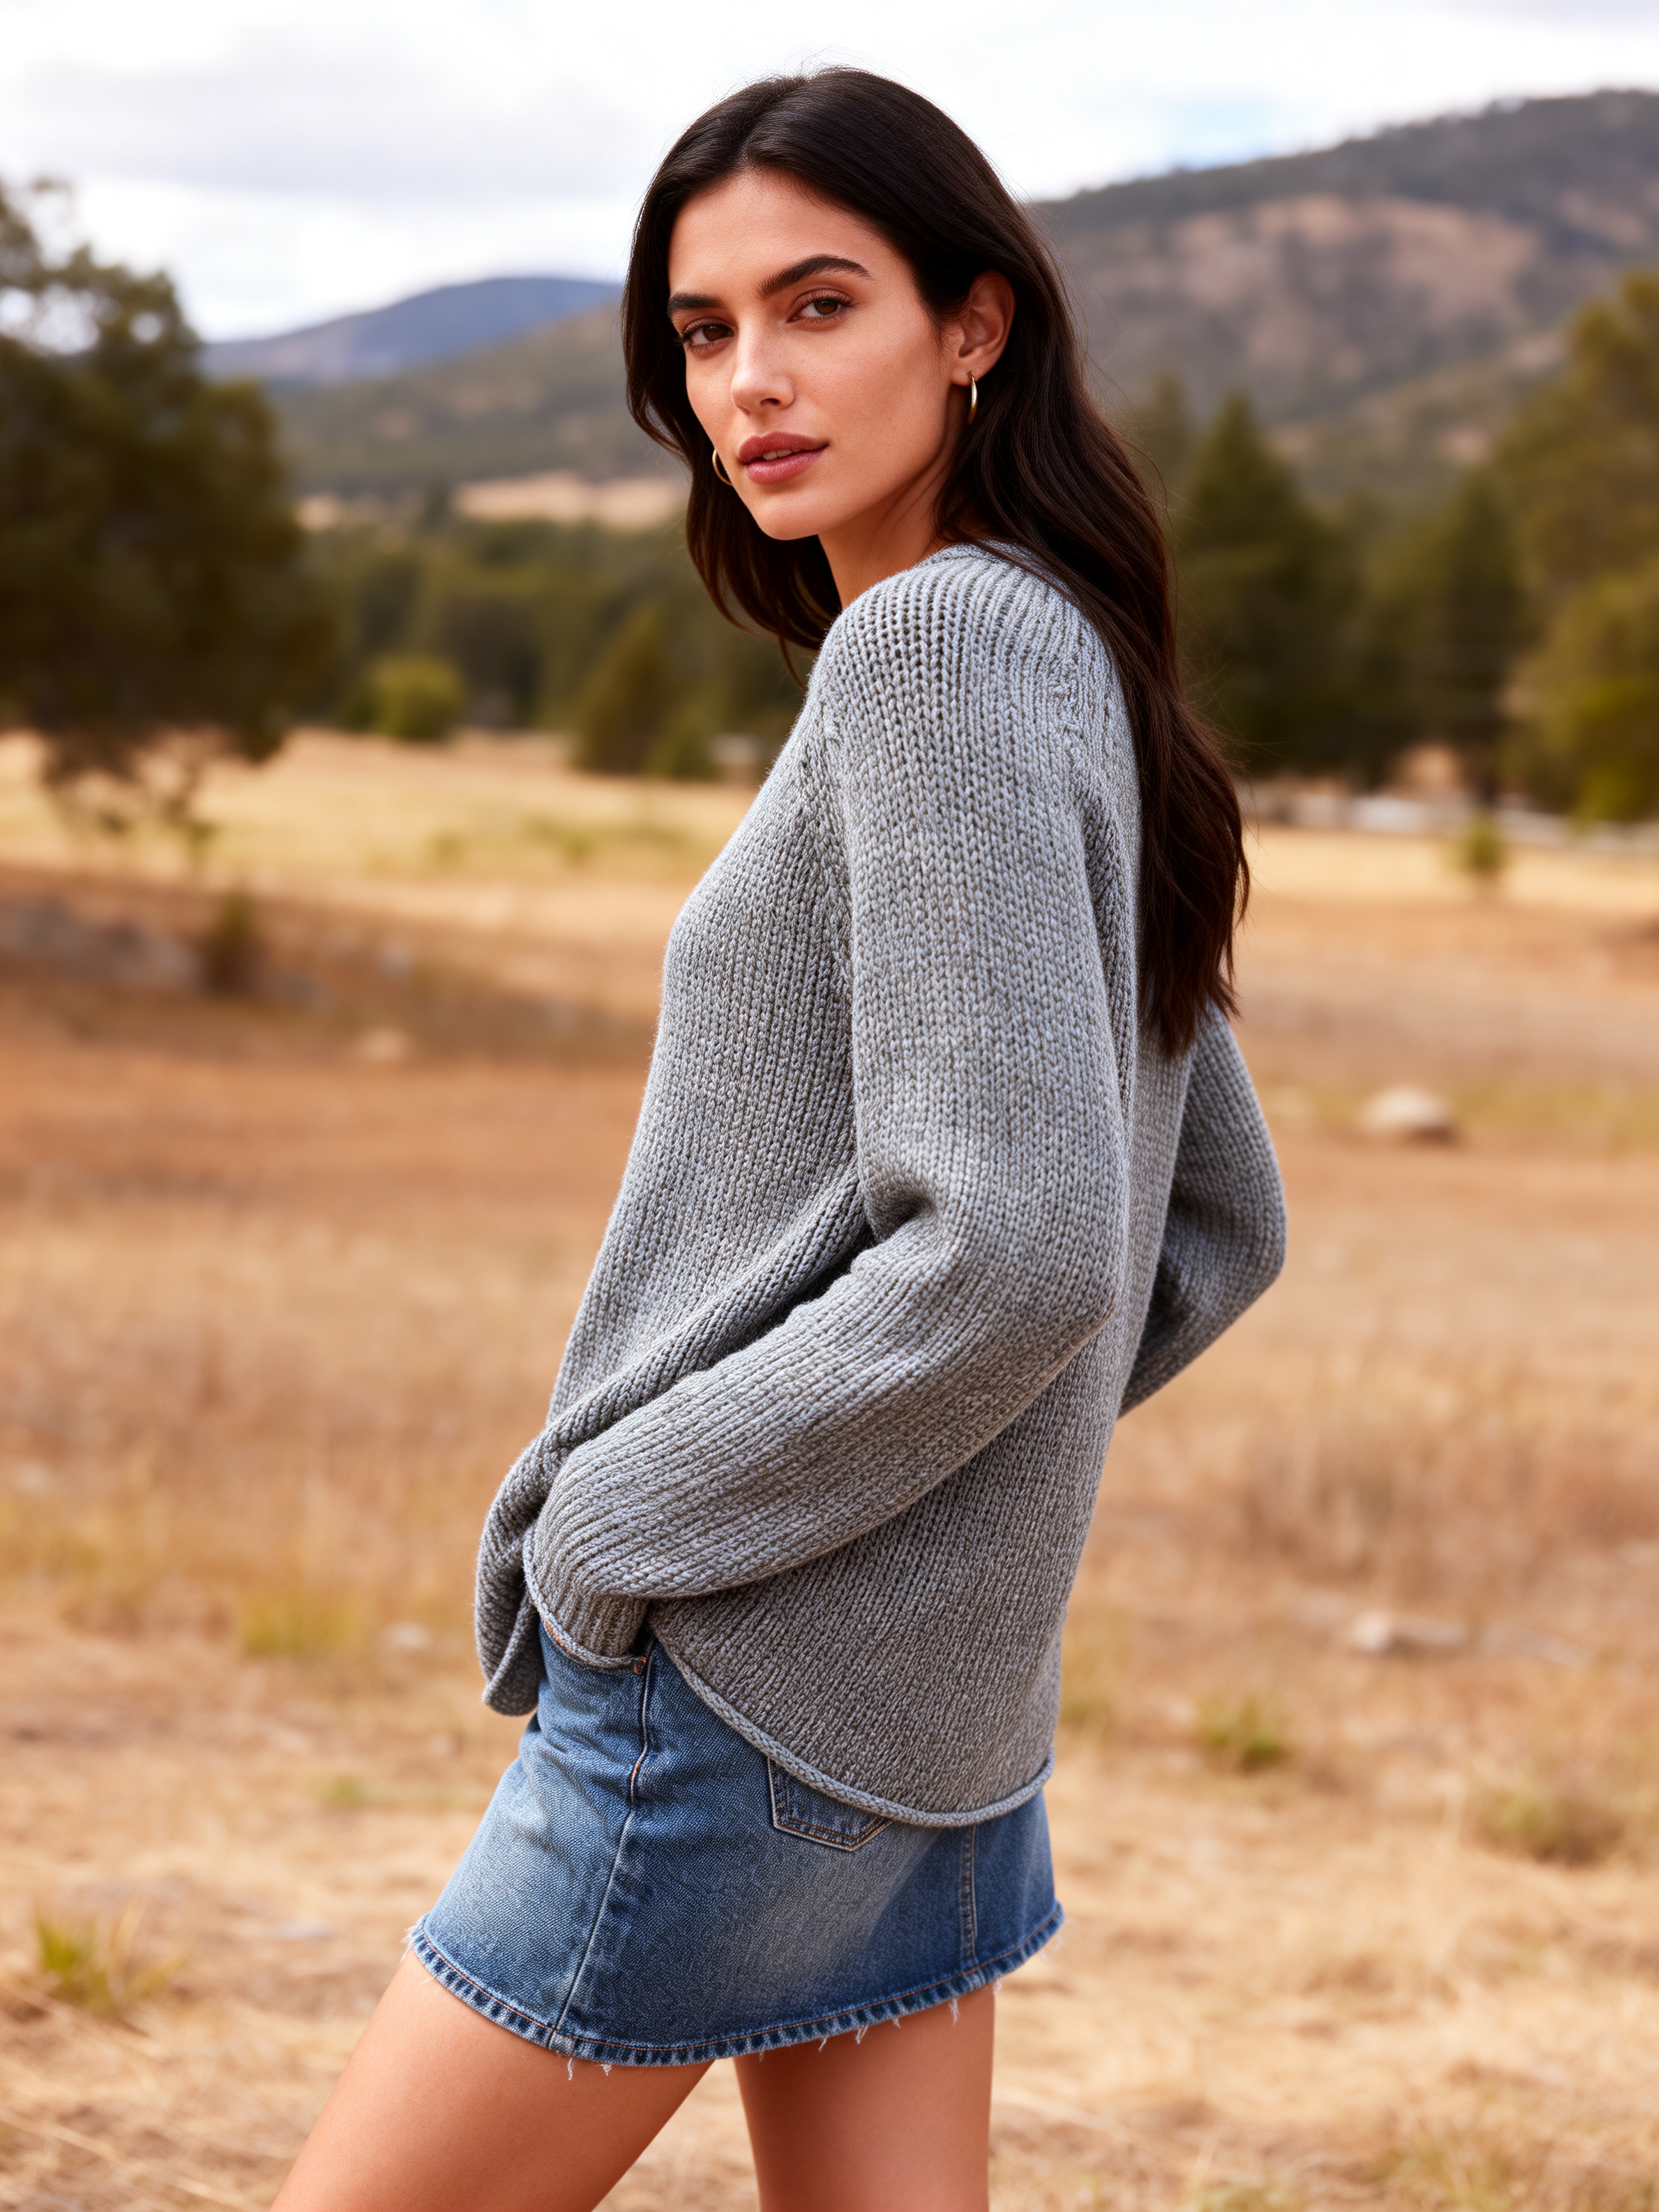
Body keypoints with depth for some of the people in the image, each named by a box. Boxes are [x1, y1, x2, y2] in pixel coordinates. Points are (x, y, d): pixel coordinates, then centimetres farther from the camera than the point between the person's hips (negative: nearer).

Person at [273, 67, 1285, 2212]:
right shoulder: (1082, 675, 13)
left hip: (736, 1682, -9)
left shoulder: (945, 640, -15)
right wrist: (984, 1474, 13)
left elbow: (1016, 1245, -25)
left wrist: (625, 1514, -15)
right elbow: (1216, 1233, 20)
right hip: (939, 1710, 9)